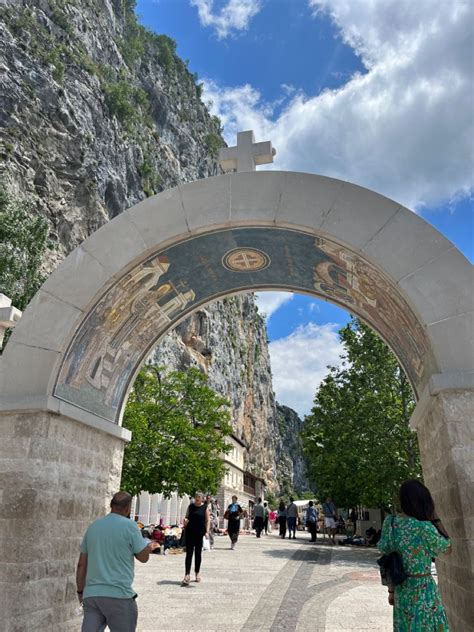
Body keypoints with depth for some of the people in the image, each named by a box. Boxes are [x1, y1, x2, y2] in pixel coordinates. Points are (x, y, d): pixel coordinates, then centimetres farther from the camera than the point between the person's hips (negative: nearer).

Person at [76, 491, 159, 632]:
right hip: (119, 595, -5)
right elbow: (143, 557, 0)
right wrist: (150, 547, 21)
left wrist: (80, 591, 22)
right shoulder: (129, 525, -9)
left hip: (91, 595, 5)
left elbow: (81, 564, 12)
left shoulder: (93, 526, 8)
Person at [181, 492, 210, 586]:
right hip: (190, 532, 1)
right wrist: (185, 521, -10)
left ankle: (197, 573, 26)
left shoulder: (205, 508, -1)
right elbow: (186, 517, 13)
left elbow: (208, 520, -2)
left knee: (198, 553, 10)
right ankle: (187, 575, -3)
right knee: (189, 553, -3)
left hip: (200, 533, -1)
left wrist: (207, 532, -12)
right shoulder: (190, 507, 5)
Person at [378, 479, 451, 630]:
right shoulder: (425, 528, -23)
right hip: (423, 590, -6)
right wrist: (434, 516, -4)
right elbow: (446, 546, -3)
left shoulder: (390, 523, -5)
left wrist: (391, 590, 13)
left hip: (401, 589, 6)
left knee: (404, 627, 19)